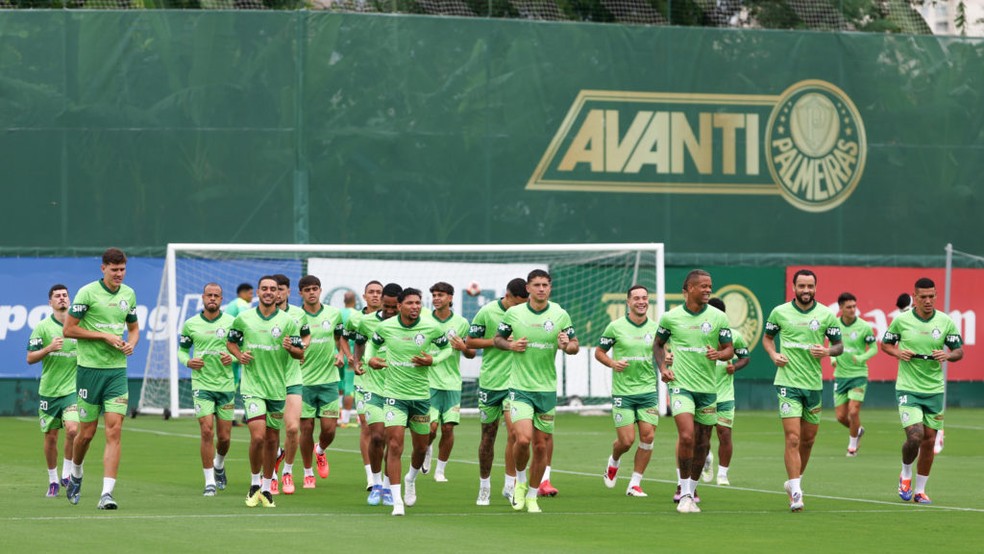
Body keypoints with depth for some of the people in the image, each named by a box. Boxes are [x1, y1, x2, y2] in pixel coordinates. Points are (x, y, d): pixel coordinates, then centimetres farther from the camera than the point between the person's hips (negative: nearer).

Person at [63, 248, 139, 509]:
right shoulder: (87, 293, -8)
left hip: (117, 370, 3)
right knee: (87, 433, 5)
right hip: (90, 369, -3)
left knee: (114, 431, -9)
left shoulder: (128, 294, 9)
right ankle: (75, 474, 35)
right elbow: (68, 329, -9)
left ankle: (107, 493, -11)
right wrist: (104, 336, -14)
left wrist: (131, 343, -1)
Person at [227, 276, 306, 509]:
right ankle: (254, 483, 4)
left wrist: (290, 348, -20)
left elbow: (300, 353, 2)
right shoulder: (243, 319, 2)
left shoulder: (287, 321, 0)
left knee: (272, 440, 8)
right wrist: (239, 355, -4)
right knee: (258, 436, -16)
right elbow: (230, 341, 17)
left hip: (277, 388, 2)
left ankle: (266, 488, 22)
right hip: (252, 386, -2)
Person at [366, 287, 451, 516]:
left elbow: (447, 347, 10)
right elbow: (373, 343, 16)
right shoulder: (385, 327, -5)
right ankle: (397, 500, -11)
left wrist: (433, 360, -9)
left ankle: (411, 479, 46)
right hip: (394, 394, -2)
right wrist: (370, 358, -4)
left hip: (421, 394, 2)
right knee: (394, 445, -14)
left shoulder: (431, 327, -5)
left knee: (420, 447, 13)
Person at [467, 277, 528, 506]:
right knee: (488, 434, 7)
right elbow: (470, 342, -1)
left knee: (514, 431, -15)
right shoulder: (487, 312, -5)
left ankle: (510, 485, -6)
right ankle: (484, 485, 22)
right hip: (490, 382, -1)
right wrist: (498, 341, -12)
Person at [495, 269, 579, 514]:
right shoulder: (513, 313, -1)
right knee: (523, 439, -18)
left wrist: (567, 345, -16)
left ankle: (532, 496, 20)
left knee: (541, 445, 5)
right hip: (520, 388, -2)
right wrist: (510, 345, -9)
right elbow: (498, 338, 12)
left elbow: (575, 345, 7)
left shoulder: (560, 315, 0)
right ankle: (520, 481, 9)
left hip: (547, 389, 2)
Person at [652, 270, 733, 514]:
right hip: (681, 386, -2)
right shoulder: (671, 317, 0)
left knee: (702, 443, 7)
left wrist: (720, 354, -16)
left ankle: (690, 490, 25)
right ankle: (685, 494, -9)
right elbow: (658, 344, 16)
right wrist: (662, 368, 1)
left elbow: (729, 349, 6)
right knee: (687, 437, -19)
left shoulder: (718, 317, 1)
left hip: (708, 387, 2)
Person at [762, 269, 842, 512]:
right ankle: (796, 492, -15)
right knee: (793, 438, -13)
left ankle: (794, 481, 34)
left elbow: (839, 345, 8)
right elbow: (767, 337, 16)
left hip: (814, 383, 3)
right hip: (788, 382, -3)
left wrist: (828, 351, -14)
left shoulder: (826, 314, 2)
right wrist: (773, 354, -4)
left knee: (808, 438, 13)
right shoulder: (779, 312, 0)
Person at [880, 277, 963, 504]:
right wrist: (897, 352, -11)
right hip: (908, 389, -3)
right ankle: (906, 475, 12)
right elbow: (885, 343, 10)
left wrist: (947, 355, -15)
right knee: (914, 436, -17)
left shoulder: (946, 322, 0)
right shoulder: (901, 320, -4)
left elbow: (959, 351, 7)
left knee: (929, 441, 5)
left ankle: (920, 490, 18)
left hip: (935, 390, 3)